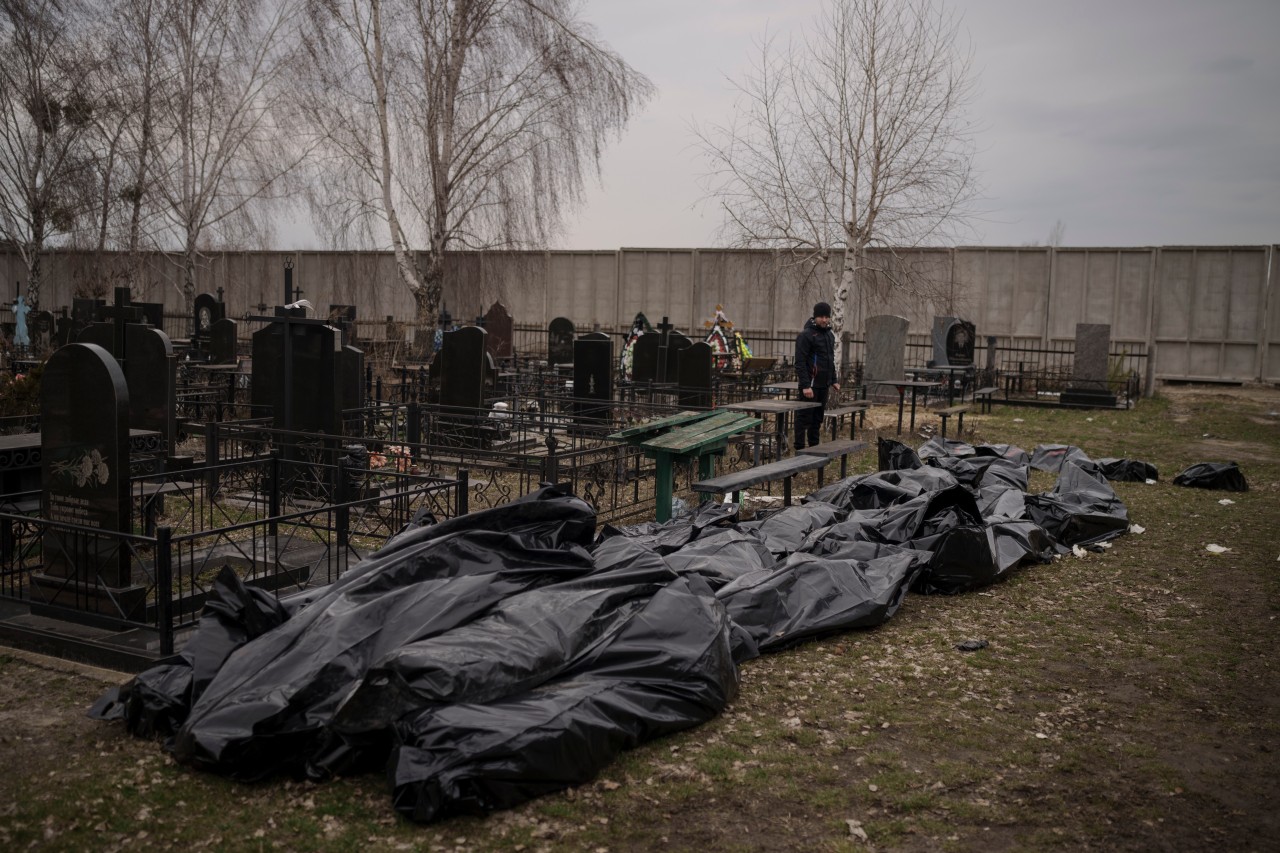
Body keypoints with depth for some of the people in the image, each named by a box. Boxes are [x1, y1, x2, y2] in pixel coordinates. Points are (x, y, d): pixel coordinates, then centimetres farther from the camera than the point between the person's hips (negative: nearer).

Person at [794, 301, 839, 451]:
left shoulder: (830, 335, 15)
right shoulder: (806, 335, -12)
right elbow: (800, 362, -17)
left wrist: (834, 380, 17)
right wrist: (805, 385, -23)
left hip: (824, 384, 8)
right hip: (810, 384, -8)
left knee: (818, 417, 12)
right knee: (804, 417, -4)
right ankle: (800, 449, 0)